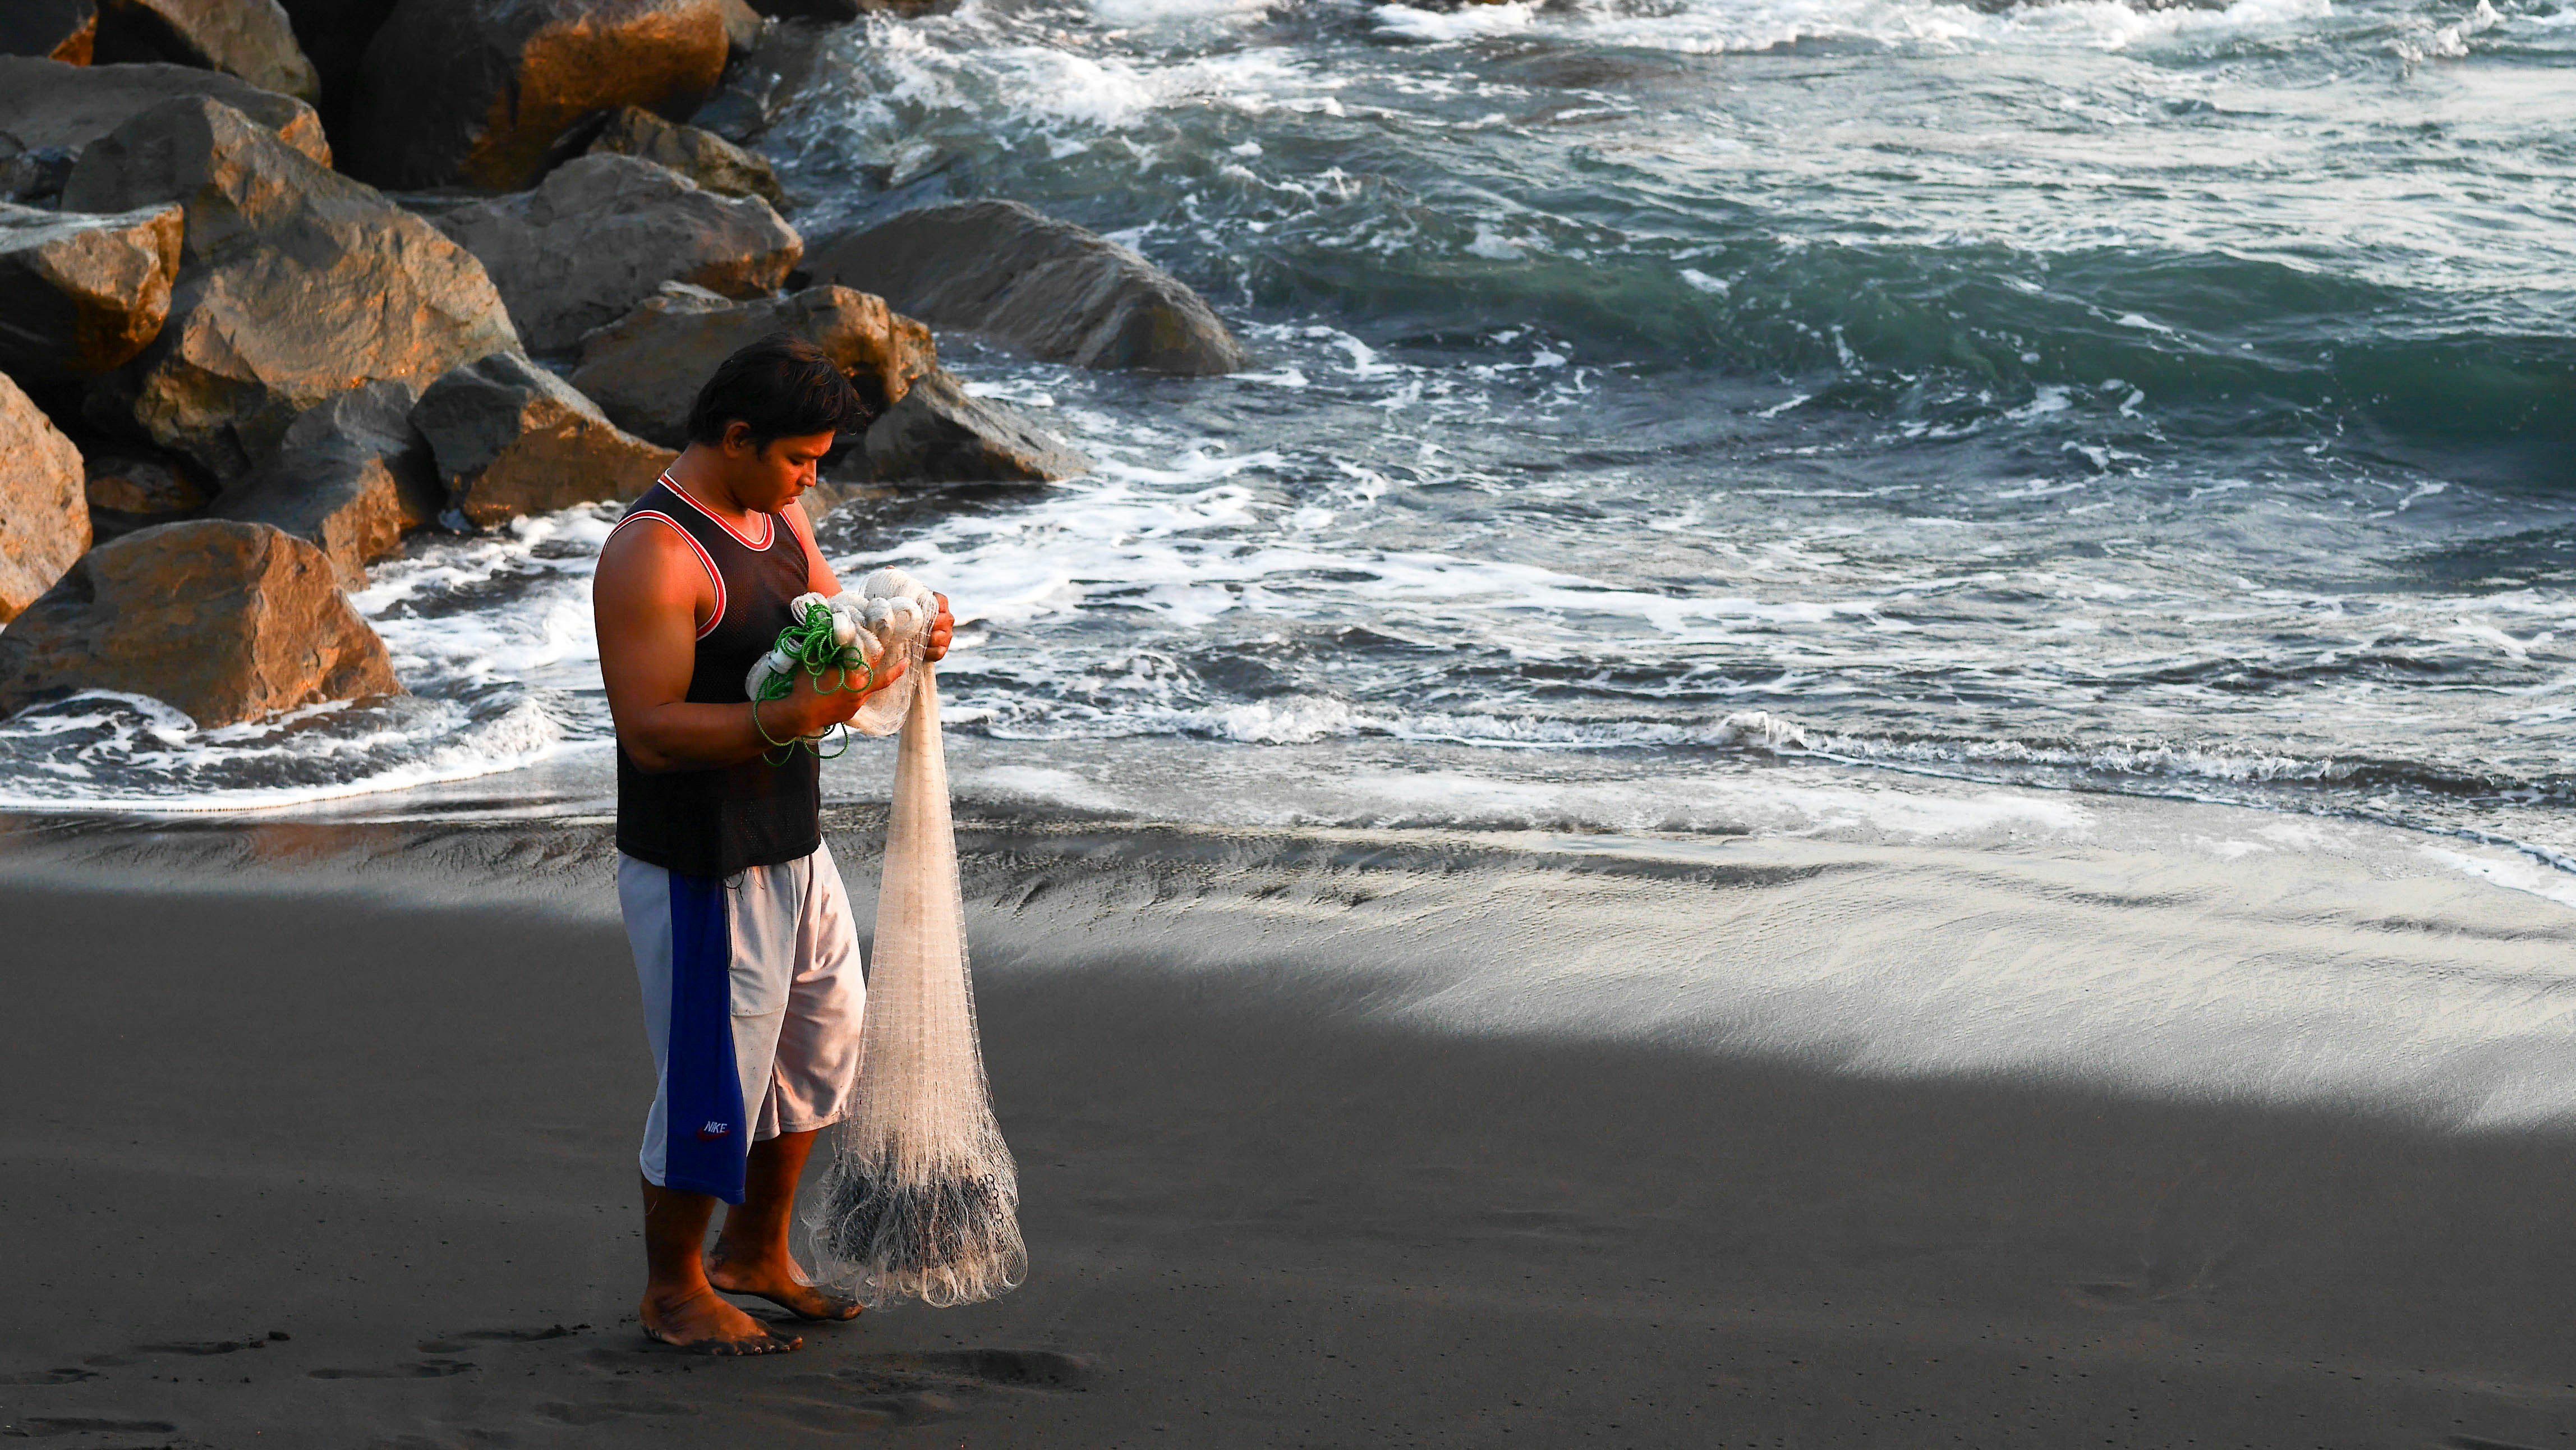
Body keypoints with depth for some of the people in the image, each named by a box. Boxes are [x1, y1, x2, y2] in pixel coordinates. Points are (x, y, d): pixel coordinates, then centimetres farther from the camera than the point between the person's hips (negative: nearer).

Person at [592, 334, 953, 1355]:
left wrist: (905, 634, -8)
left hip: (792, 850, 9)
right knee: (712, 1087, 1)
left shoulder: (777, 517, 7)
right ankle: (674, 1290, 21)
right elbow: (652, 732, -26)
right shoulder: (653, 553, -22)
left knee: (825, 1046, 19)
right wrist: (793, 716, -36)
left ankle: (756, 1254, 37)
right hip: (698, 874, -9)